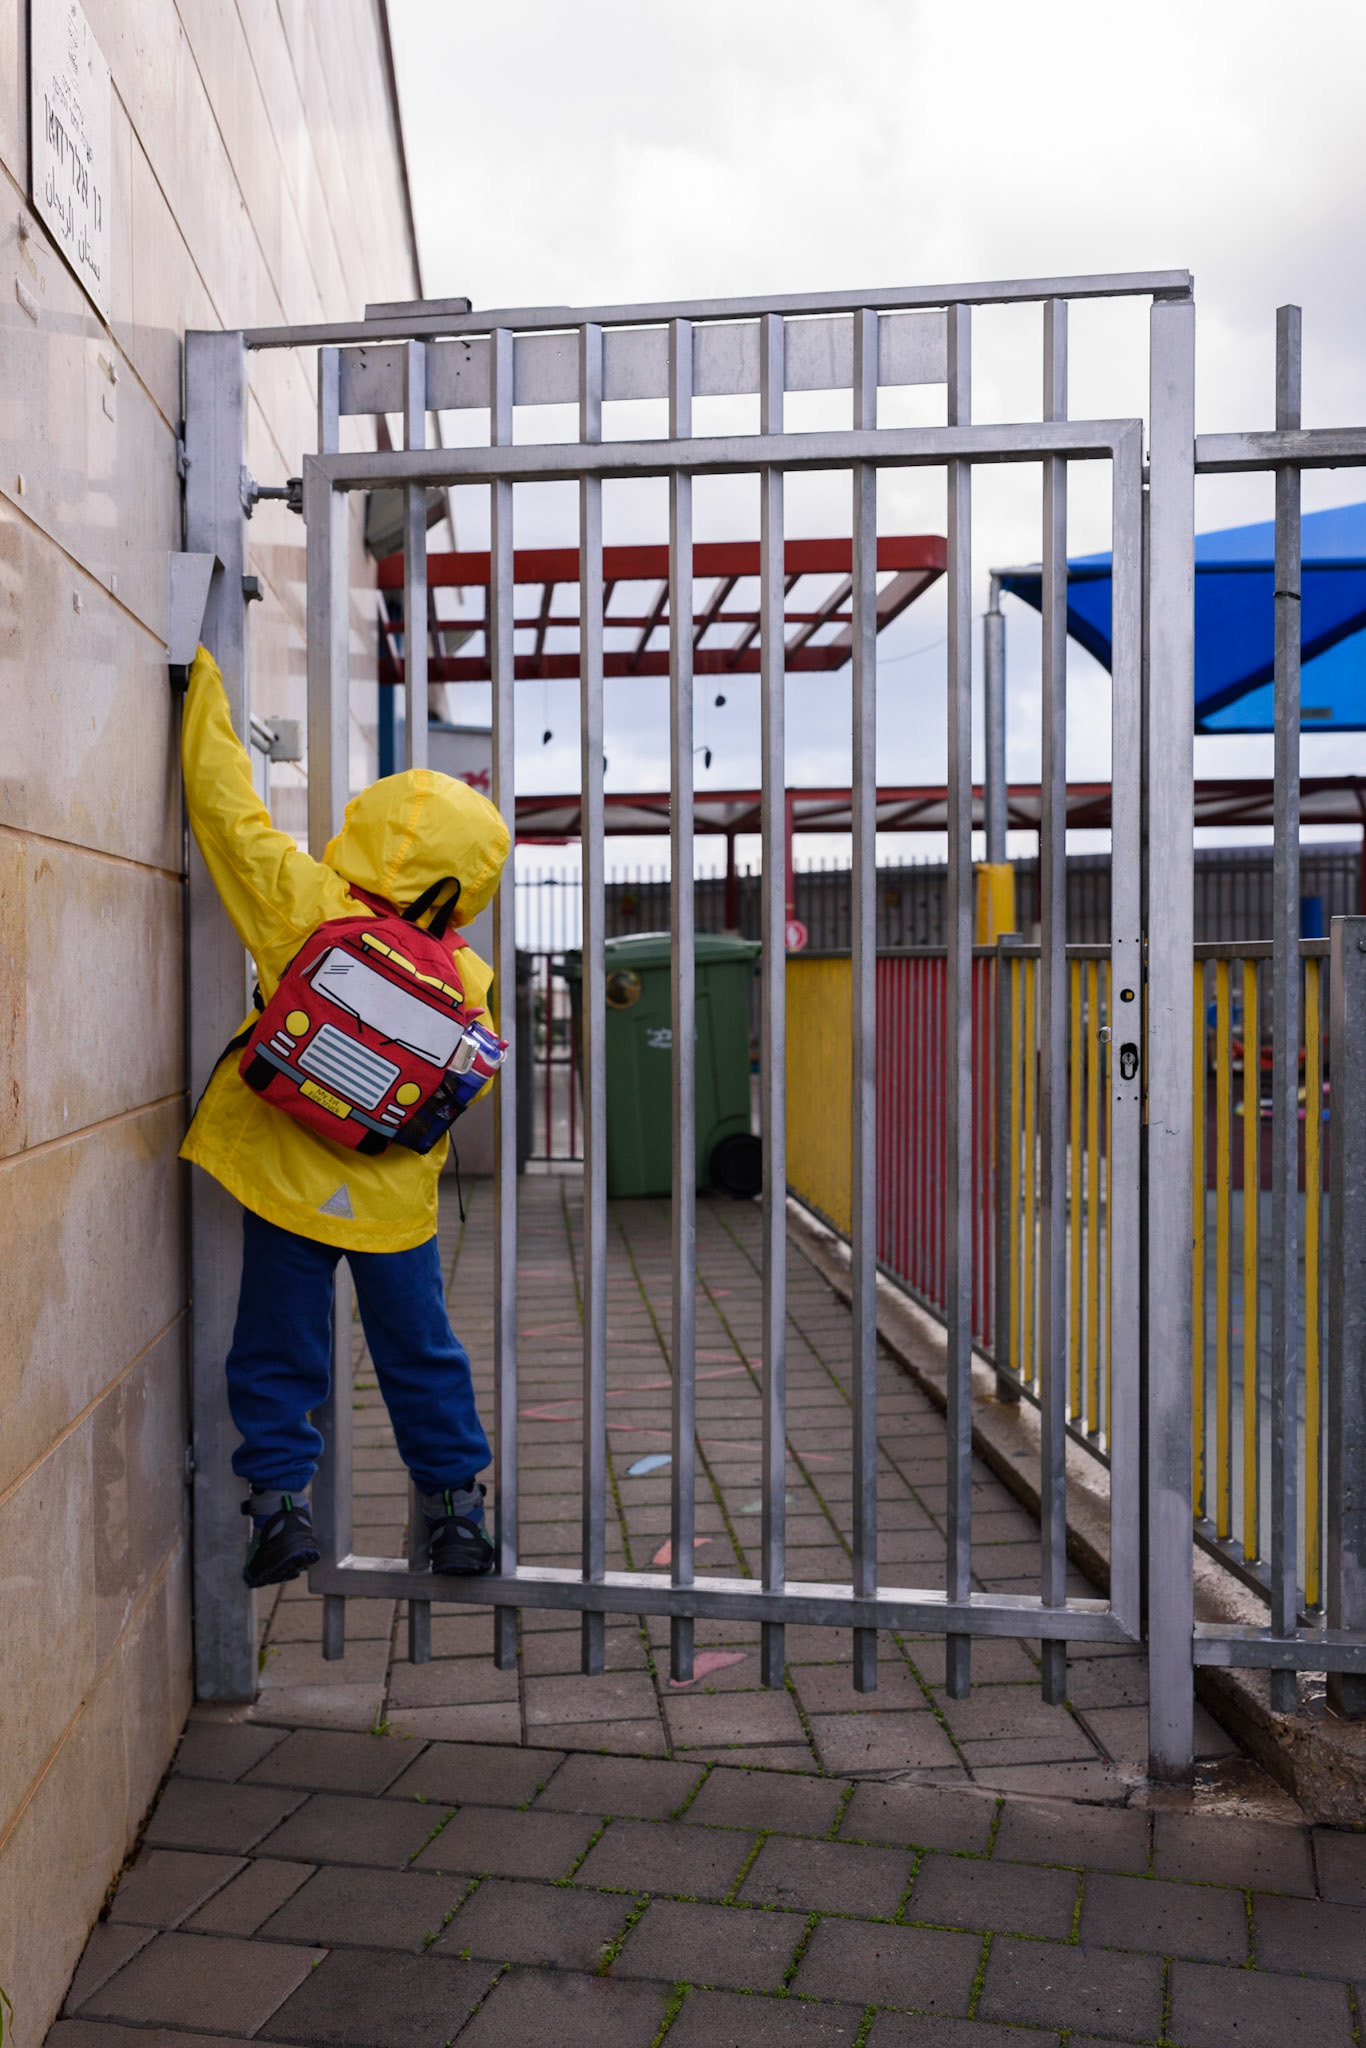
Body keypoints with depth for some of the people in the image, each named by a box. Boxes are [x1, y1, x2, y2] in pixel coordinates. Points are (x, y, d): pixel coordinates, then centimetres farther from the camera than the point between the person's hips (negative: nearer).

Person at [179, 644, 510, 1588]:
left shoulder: (303, 907, -14)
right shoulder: (465, 976, -9)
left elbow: (226, 803, -8)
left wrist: (205, 684, 2)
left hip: (288, 1184, -1)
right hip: (397, 1197, 1)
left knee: (277, 1352, 13)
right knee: (421, 1354, 15)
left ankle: (280, 1495, 15)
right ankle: (456, 1502, 24)